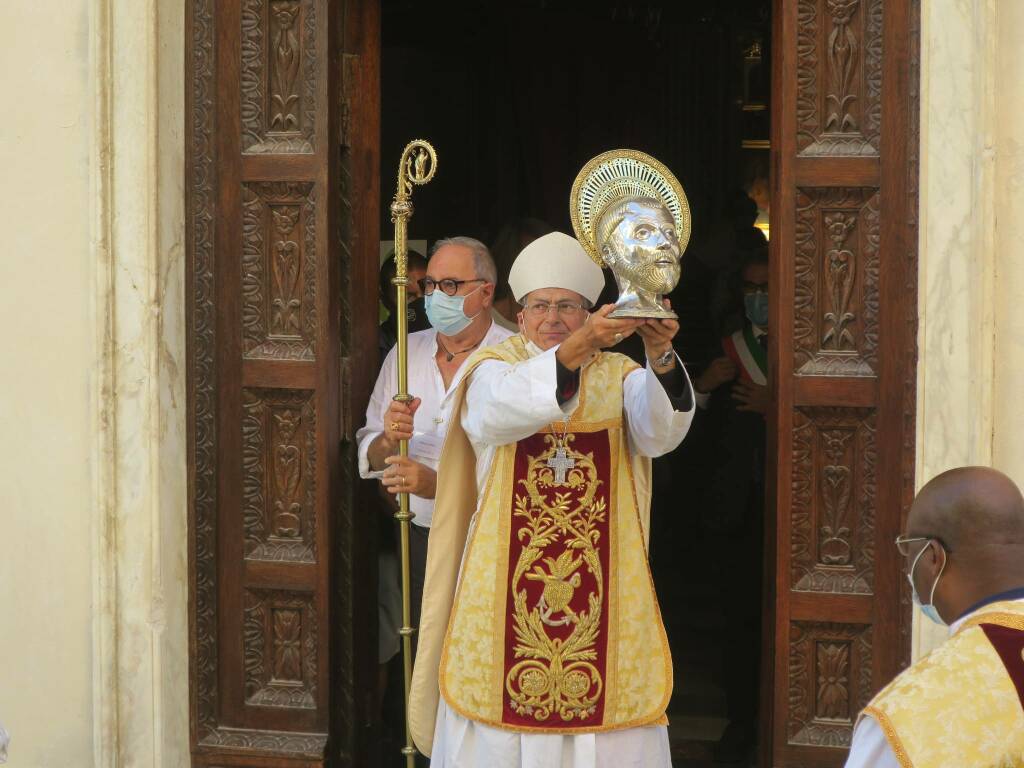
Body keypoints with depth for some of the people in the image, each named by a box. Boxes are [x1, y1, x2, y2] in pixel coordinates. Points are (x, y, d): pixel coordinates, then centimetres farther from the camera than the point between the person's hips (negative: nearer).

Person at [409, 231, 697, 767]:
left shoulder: (620, 378, 7)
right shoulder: (494, 367, 3)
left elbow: (661, 431, -15)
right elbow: (497, 411, -23)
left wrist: (661, 358, -35)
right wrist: (575, 349, -37)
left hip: (602, 594, 1)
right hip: (507, 594, -1)